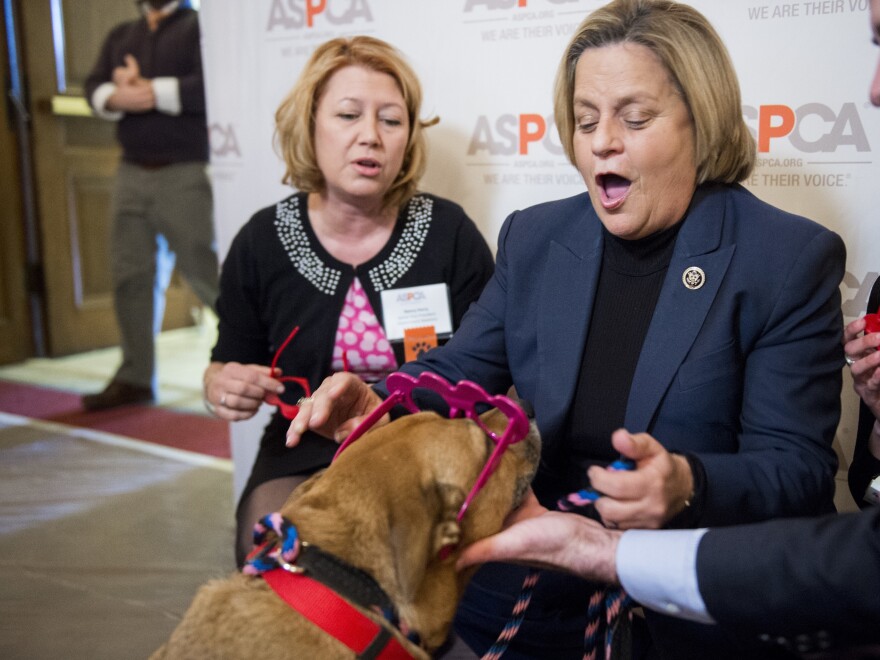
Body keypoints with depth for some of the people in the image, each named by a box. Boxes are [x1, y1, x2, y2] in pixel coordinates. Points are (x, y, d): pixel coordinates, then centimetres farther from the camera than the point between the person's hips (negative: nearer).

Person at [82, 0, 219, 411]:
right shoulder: (120, 36, 20)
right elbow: (94, 87, 10)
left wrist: (150, 91, -12)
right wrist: (115, 98, -12)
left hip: (185, 173, -6)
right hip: (132, 172, 6)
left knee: (206, 273, -7)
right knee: (130, 276, 5)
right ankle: (135, 377, 13)